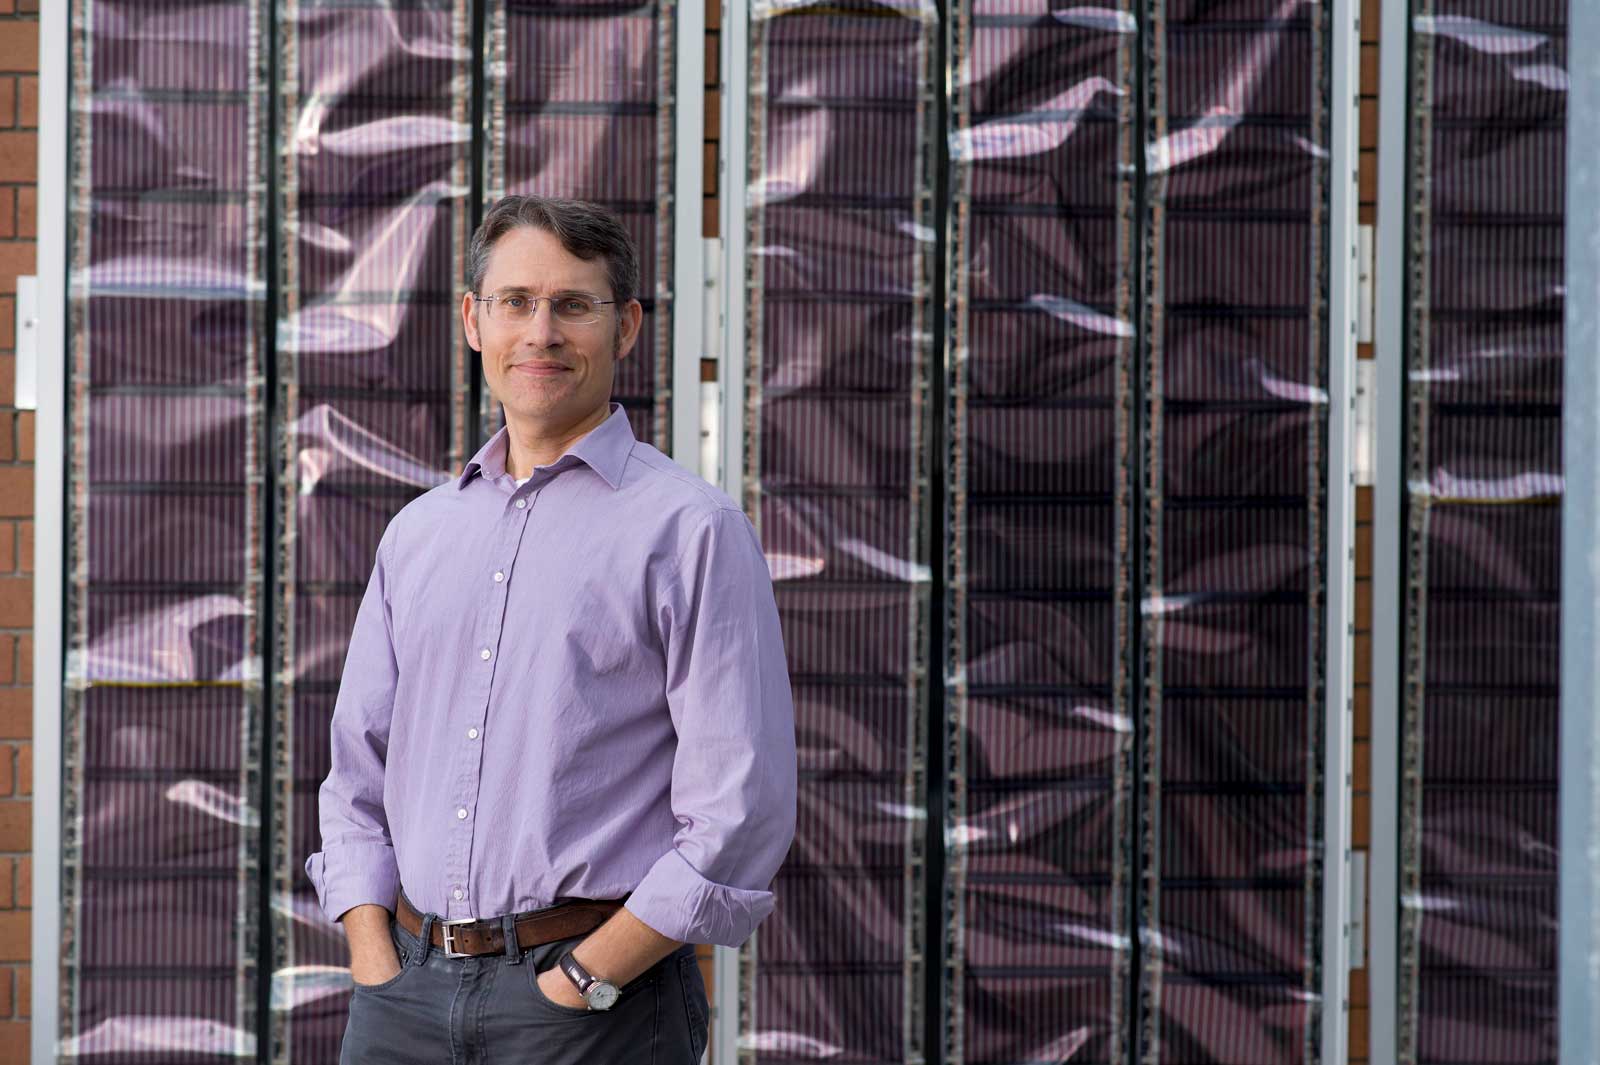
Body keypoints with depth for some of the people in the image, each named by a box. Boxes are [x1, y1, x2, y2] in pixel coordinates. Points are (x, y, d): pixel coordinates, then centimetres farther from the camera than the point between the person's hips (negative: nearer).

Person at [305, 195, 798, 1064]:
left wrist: (580, 984, -12)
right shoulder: (417, 533, 13)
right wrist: (379, 976, 1)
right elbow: (358, 776, 15)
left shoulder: (692, 529, -4)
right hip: (408, 989, 4)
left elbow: (742, 815, -10)